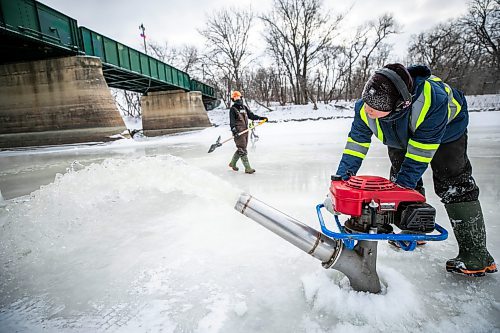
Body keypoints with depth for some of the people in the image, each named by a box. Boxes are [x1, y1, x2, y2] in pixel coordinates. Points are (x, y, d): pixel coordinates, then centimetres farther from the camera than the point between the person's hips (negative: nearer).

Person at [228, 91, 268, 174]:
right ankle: (247, 168, -4)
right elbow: (232, 121, -13)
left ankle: (233, 163, 31)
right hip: (238, 132, -7)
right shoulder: (233, 109, -4)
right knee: (243, 150, -7)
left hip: (245, 131, 7)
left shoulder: (244, 107, 16)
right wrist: (233, 130, -27)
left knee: (241, 149, 14)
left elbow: (251, 115, 19)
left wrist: (260, 118, 8)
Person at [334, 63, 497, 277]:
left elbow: (420, 152, -37)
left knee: (453, 185, -11)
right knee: (401, 175, 4)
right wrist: (342, 178, -22)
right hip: (402, 138, 5)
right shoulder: (364, 108, -31)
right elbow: (356, 143, -20)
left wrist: (404, 183, -33)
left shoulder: (433, 100, -45)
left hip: (445, 132, -5)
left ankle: (476, 255, -3)